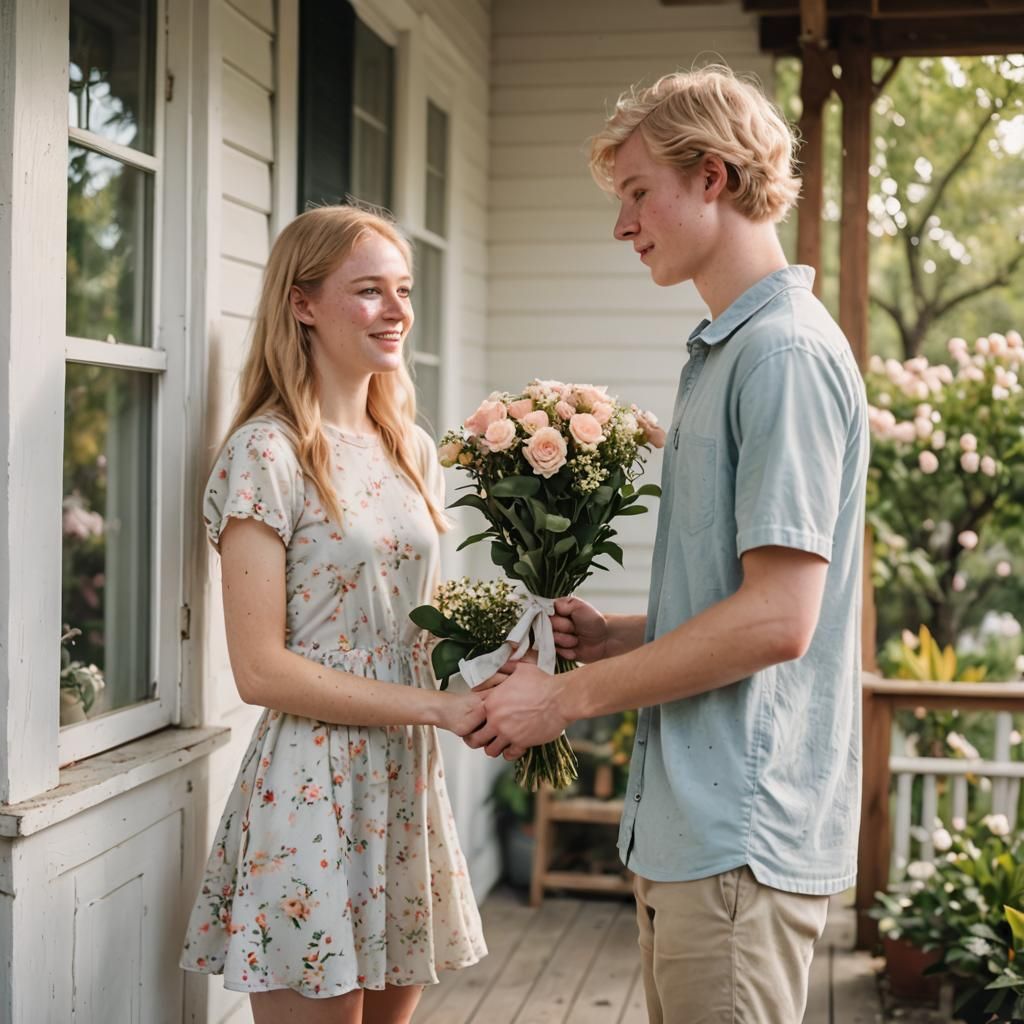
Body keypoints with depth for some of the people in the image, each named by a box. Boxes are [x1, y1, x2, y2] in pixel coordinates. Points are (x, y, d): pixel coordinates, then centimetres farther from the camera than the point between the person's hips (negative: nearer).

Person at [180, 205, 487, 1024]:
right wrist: (440, 706, -18)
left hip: (408, 783, 7)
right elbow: (261, 669, -15)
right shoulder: (268, 453, -11)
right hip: (312, 793, -7)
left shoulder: (412, 450, 10)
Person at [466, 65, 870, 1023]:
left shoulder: (786, 351, -15)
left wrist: (571, 696, -14)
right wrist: (623, 633, 7)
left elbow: (778, 618, -21)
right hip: (687, 825, 9)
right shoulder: (723, 350, 16)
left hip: (741, 836, -9)